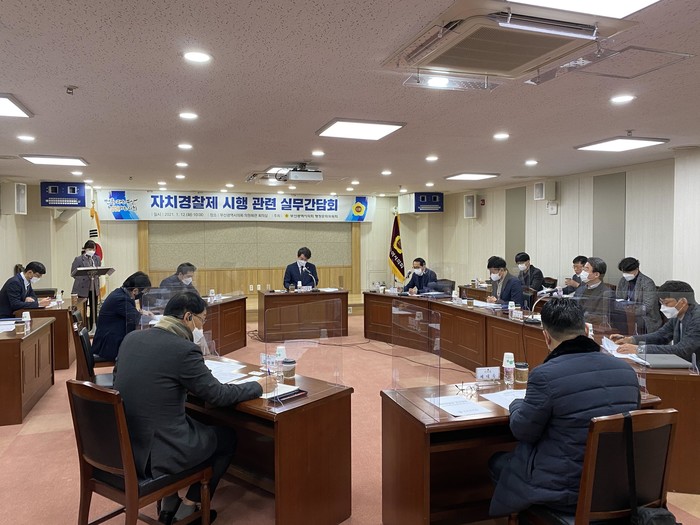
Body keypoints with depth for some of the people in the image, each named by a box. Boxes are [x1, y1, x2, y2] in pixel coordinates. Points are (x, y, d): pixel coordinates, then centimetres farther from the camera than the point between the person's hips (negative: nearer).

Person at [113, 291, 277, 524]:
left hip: (122, 444, 8)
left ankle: (169, 504, 34)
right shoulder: (183, 349, -19)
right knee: (227, 437, 17)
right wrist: (258, 386, 5)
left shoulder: (131, 338, 2)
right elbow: (217, 394, -10)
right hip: (155, 453, -7)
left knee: (201, 425, 30)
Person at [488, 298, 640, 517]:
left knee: (496, 461, 20)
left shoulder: (546, 375, -24)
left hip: (566, 490, -6)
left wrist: (516, 405, 13)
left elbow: (522, 431, -9)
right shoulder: (626, 370, -5)